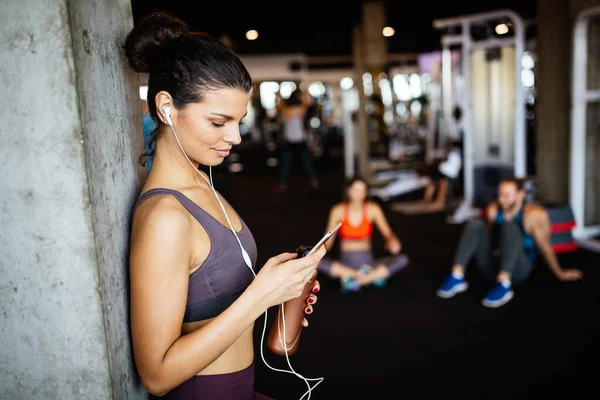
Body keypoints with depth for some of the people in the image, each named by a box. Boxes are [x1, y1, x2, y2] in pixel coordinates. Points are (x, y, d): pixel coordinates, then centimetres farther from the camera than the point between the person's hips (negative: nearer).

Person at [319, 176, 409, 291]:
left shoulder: (373, 209, -3)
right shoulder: (338, 210, -5)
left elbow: (387, 233, -7)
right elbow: (328, 239, -4)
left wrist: (392, 241, -31)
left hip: (367, 261, 1)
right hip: (345, 262, -1)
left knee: (402, 259, -24)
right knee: (316, 263, -33)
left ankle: (357, 281, -27)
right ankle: (374, 276, -24)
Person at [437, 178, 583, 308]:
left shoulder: (535, 214, -13)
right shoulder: (493, 210, 0)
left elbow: (545, 247, -2)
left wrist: (560, 274, 8)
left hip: (517, 270, -4)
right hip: (492, 267, 4)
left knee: (510, 227, -30)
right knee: (475, 224, -18)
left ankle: (504, 285, -44)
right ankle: (457, 277, -25)